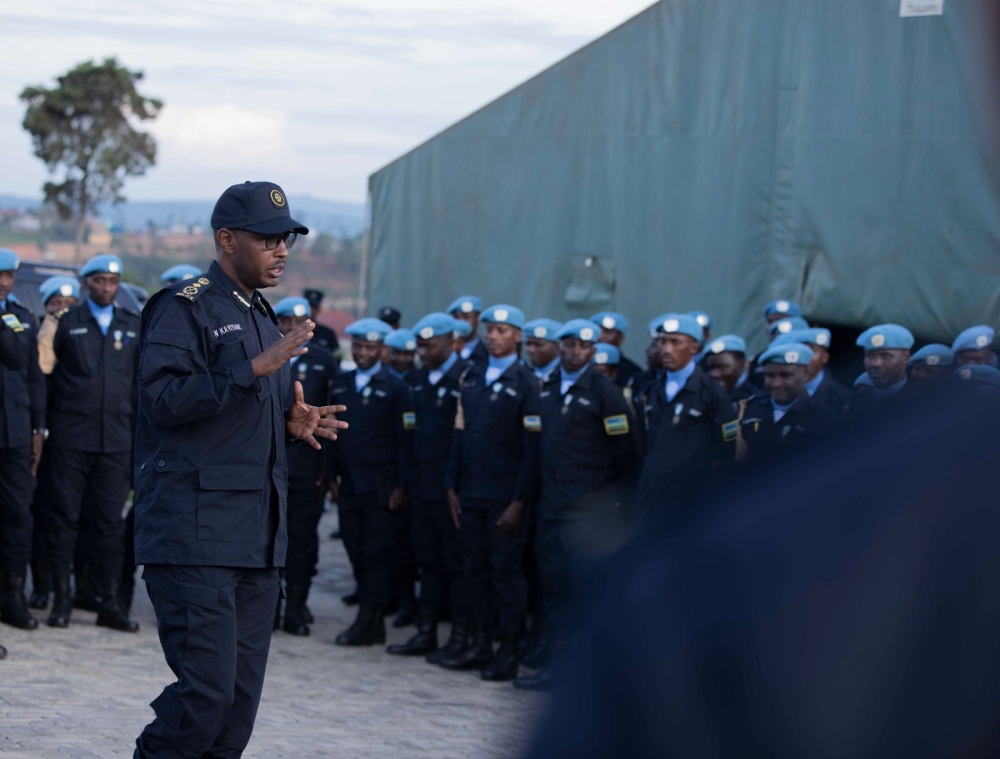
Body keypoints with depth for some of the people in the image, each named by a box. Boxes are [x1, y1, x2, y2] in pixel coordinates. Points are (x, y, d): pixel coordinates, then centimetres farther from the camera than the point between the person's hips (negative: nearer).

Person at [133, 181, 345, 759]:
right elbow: (163, 398, -18)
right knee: (207, 688, -14)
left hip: (258, 536, 8)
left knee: (242, 697, 7)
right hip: (197, 533, -8)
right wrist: (256, 369, -21)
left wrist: (293, 423, 10)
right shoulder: (184, 307, -5)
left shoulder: (264, 317, 21)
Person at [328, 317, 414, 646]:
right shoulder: (340, 385, 13)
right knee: (357, 555, 6)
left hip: (382, 489, -5)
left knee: (377, 556, -5)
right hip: (349, 487, 5)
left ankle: (366, 624, -2)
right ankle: (373, 625, 12)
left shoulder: (395, 388, -2)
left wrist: (401, 486, -11)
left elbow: (405, 439, -5)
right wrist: (333, 476, 10)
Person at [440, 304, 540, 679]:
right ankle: (480, 644, 17)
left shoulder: (526, 383, -5)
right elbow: (460, 434, 15)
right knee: (477, 570, 9)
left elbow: (532, 447, -8)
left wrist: (518, 502, -13)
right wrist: (452, 486, 9)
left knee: (507, 572, -1)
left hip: (505, 497, -5)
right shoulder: (472, 378, 12)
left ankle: (507, 651, 5)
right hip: (471, 493, 5)